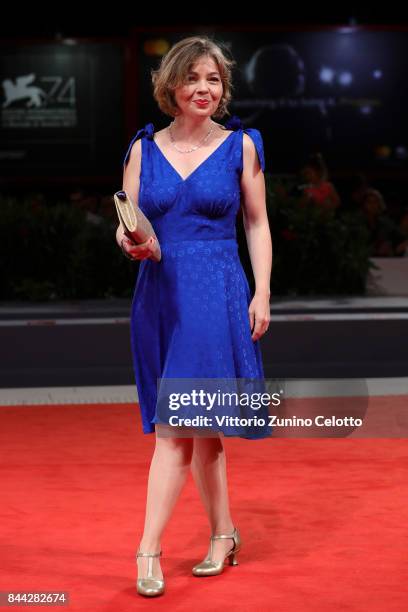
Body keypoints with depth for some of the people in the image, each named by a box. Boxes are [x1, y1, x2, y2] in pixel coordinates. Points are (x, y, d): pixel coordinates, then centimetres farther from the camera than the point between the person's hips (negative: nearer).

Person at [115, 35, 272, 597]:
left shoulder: (240, 145, 3)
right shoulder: (144, 149, 8)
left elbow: (258, 224, 6)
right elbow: (125, 226, 9)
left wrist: (262, 293, -2)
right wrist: (129, 244, -14)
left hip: (218, 295, -3)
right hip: (159, 294, 3)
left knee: (176, 424, -10)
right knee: (196, 426, 10)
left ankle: (149, 550, -9)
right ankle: (224, 534, 24)